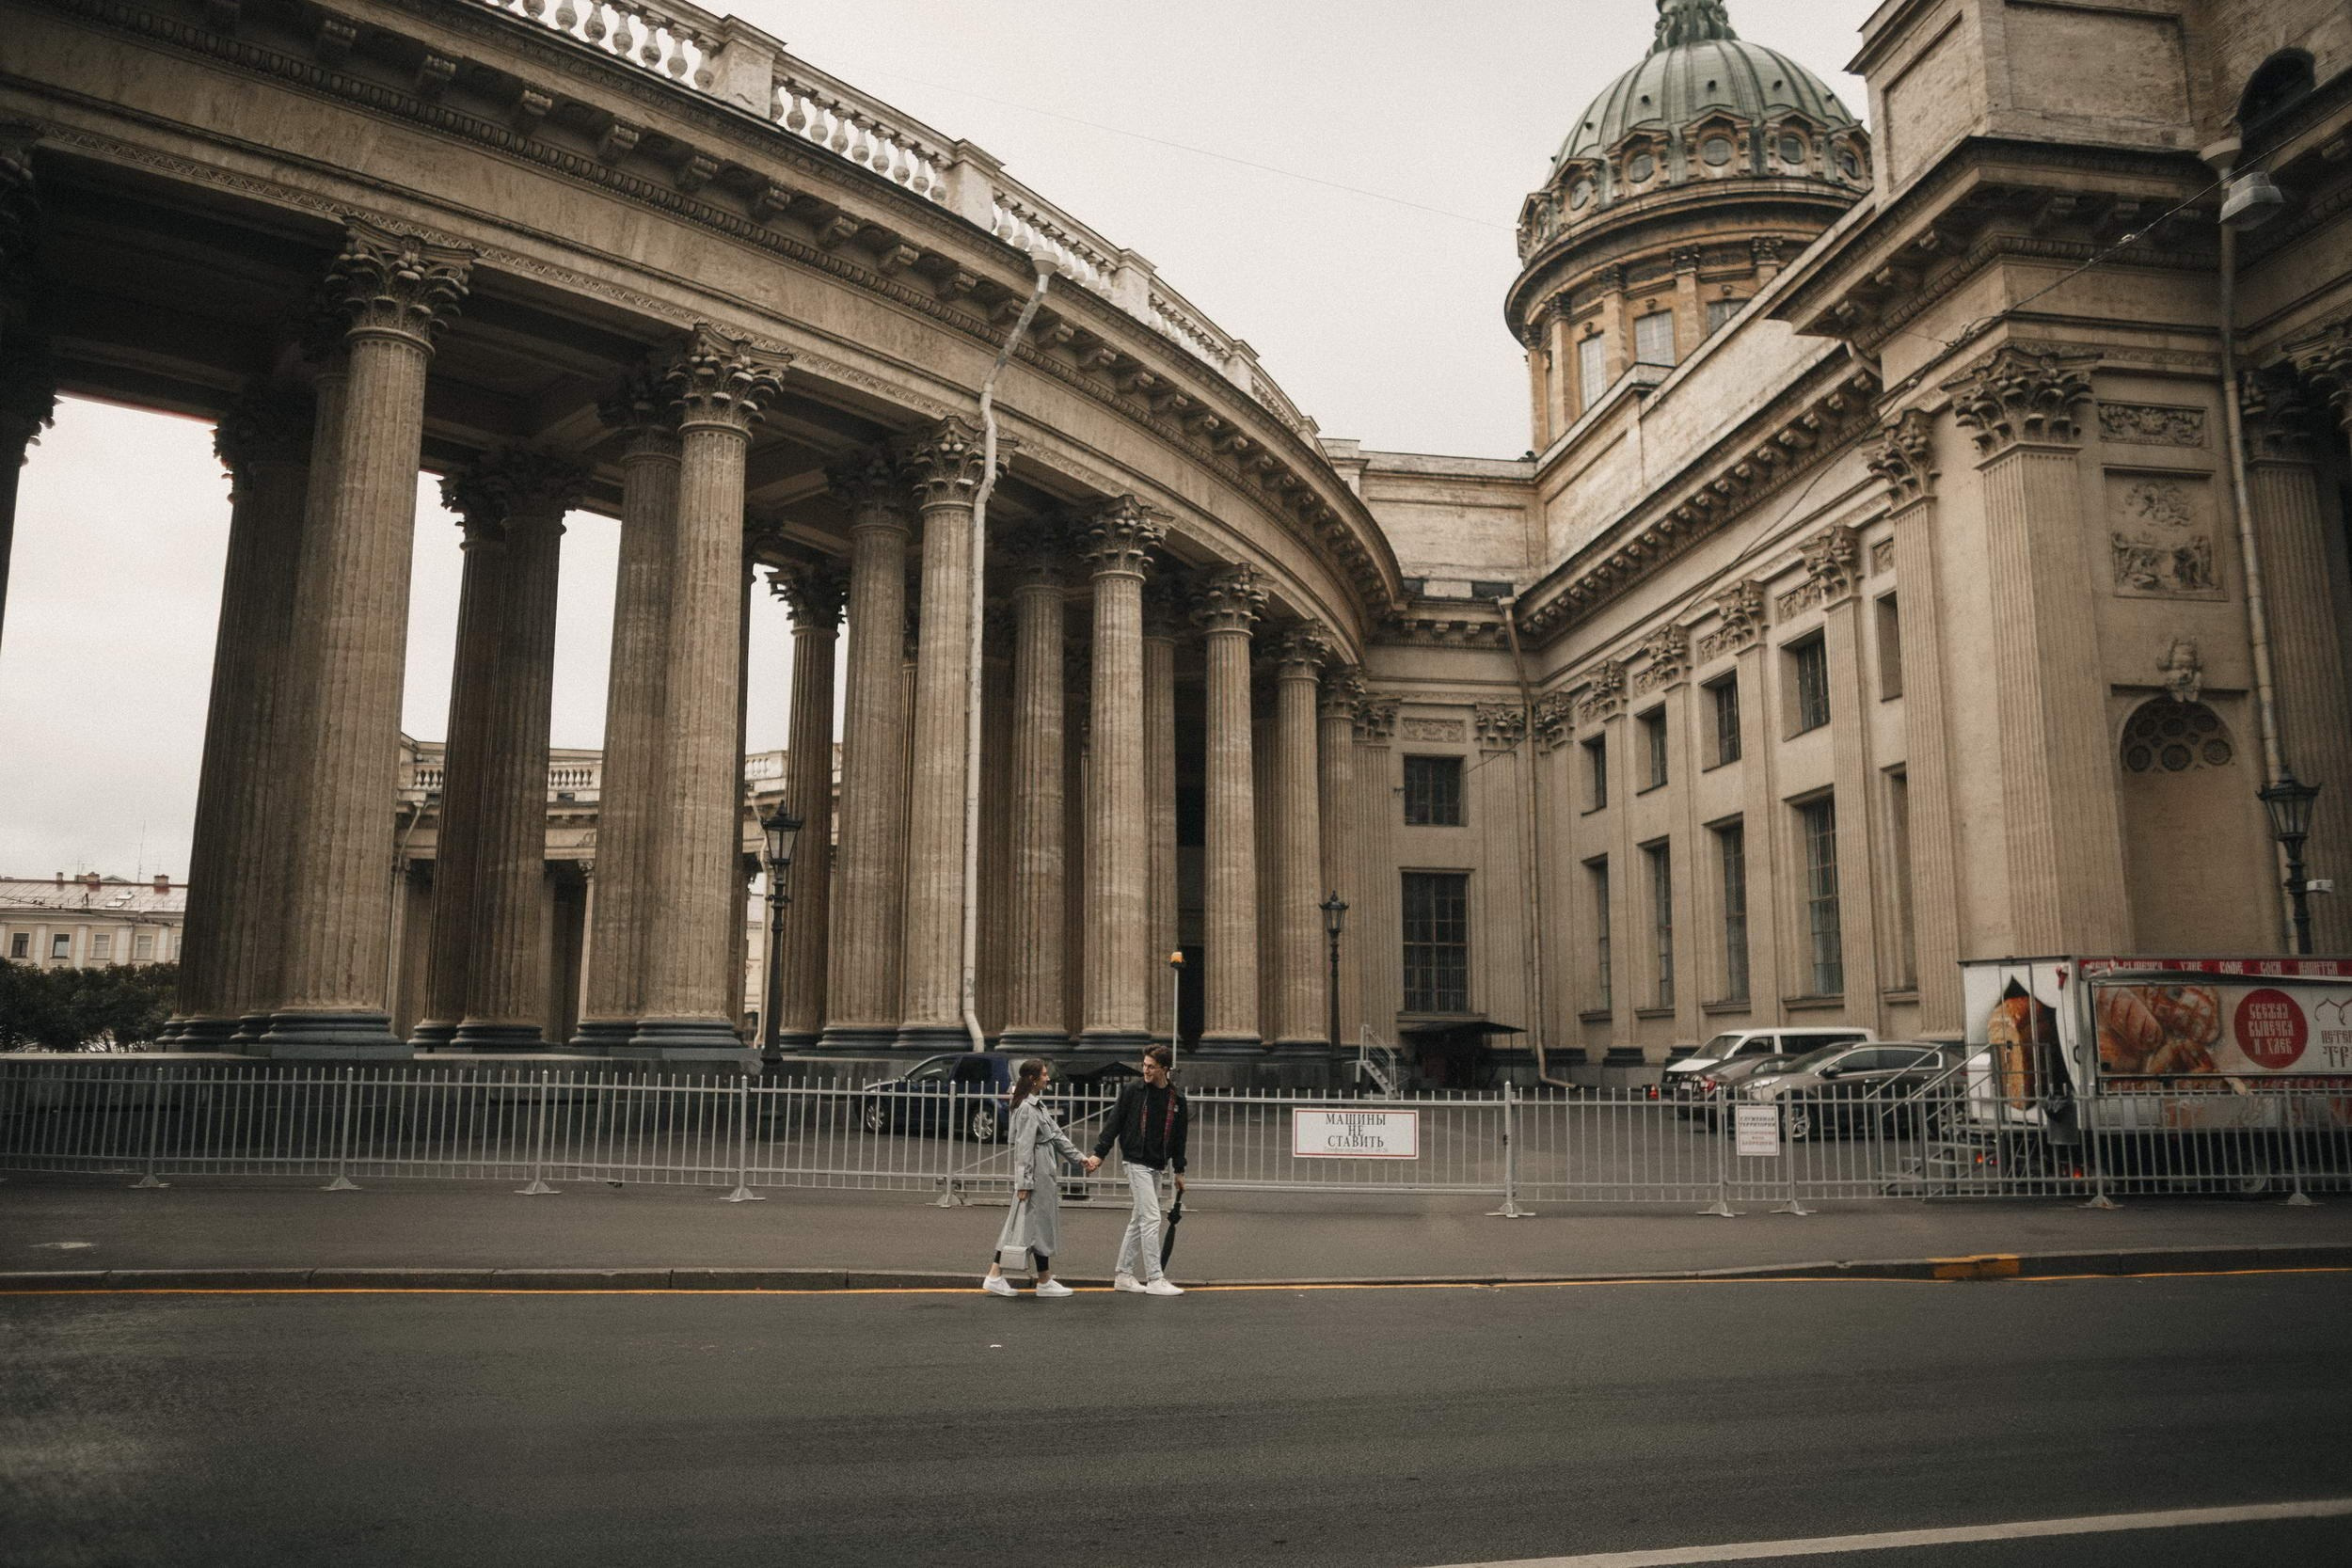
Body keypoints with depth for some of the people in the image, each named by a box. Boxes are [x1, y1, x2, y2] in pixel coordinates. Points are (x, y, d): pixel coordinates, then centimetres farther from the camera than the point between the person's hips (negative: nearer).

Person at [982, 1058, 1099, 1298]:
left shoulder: (1038, 1105, 14)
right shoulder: (1027, 1108, -17)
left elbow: (1056, 1134, 18)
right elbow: (1024, 1146, -19)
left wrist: (1080, 1158, 14)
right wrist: (1024, 1182, -19)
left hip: (1043, 1172, 10)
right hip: (1036, 1173, -10)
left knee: (1020, 1224, 10)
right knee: (1040, 1224, 1)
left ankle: (995, 1277, 11)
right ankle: (1044, 1282, 12)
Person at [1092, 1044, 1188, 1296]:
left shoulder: (1177, 1098, 6)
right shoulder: (1132, 1091, -4)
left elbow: (1179, 1137, 13)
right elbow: (1113, 1123, -2)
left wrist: (1179, 1171, 14)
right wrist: (1099, 1153, -8)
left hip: (1157, 1166, 5)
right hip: (1137, 1163, -5)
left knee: (1139, 1220, 11)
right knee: (1151, 1218, -11)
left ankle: (1124, 1275, 20)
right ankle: (1154, 1279, -10)